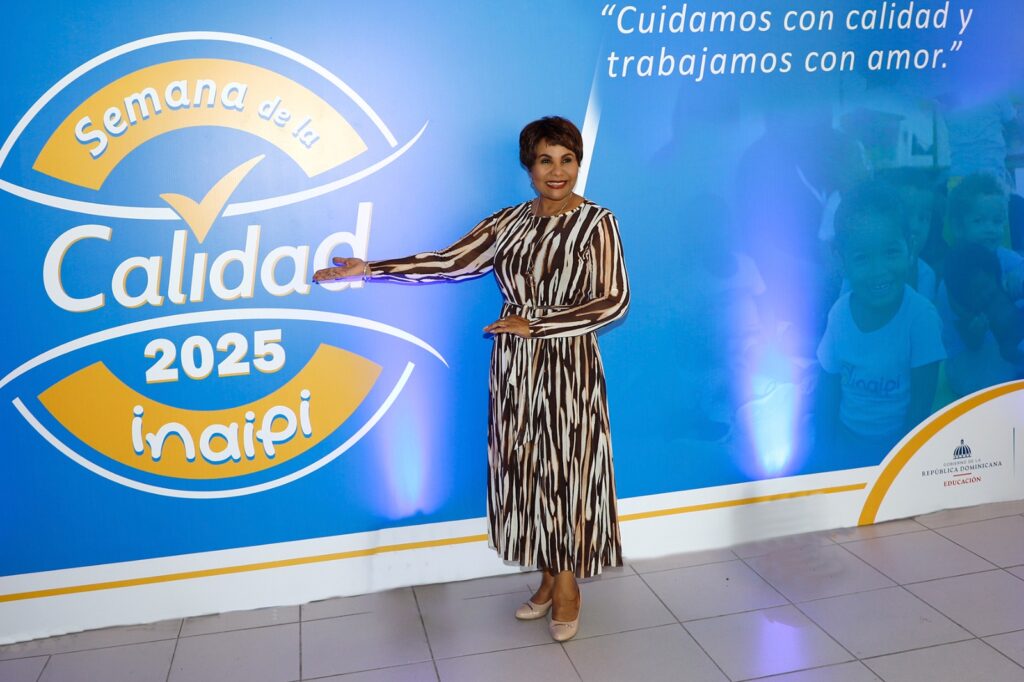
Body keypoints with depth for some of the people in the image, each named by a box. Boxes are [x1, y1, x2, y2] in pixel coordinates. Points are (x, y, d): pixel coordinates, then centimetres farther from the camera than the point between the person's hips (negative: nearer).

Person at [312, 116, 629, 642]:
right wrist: (369, 269, -3)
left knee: (568, 470, 4)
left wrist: (535, 323, -16)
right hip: (515, 366, 4)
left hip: (569, 367, -4)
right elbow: (447, 263, 2)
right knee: (528, 470, 10)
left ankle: (567, 586, 22)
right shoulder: (508, 222, 6)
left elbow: (614, 301, -14)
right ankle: (550, 579, 27)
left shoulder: (597, 223, -6)